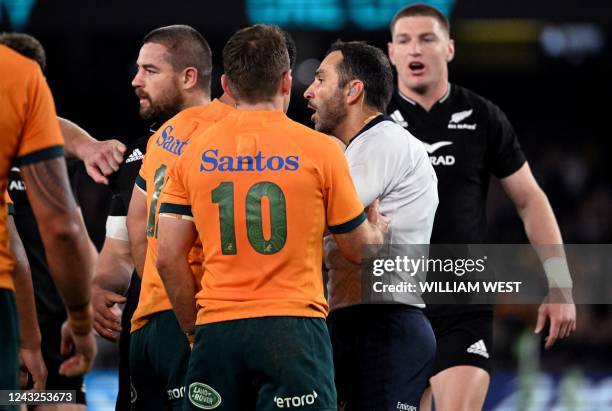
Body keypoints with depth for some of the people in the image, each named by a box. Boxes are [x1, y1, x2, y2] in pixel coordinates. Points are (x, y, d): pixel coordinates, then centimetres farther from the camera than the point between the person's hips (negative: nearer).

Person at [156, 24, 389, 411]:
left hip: (217, 332, 3)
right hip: (293, 330, -3)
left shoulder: (194, 155, 7)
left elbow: (169, 259, 5)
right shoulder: (319, 150, -1)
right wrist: (378, 228, 31)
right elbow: (360, 248, 9)